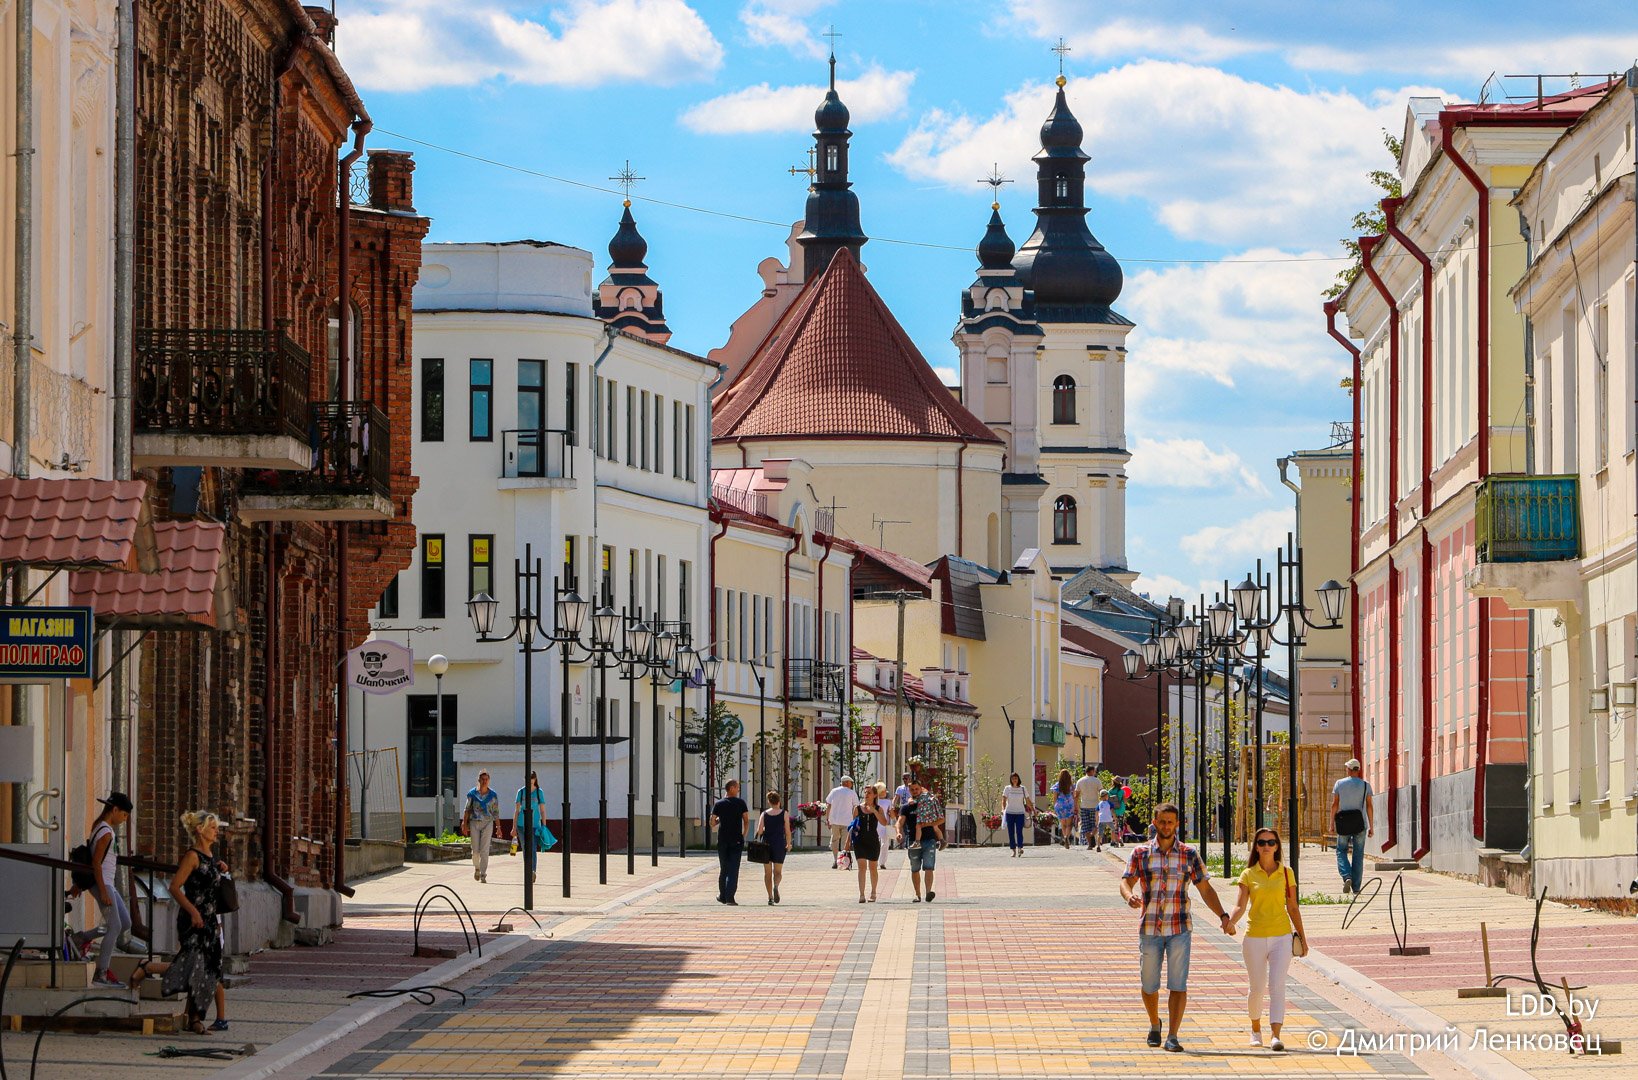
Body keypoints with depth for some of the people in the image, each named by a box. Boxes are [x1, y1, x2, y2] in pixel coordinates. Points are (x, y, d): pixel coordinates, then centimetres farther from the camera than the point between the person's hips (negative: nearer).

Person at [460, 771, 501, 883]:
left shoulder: (493, 795, 2)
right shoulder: (472, 793, 3)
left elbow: (496, 812, 6)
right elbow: (467, 810, 7)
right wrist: (465, 825, 1)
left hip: (487, 823, -1)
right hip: (474, 822, 1)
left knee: (484, 850, -8)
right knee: (475, 850, 0)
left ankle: (483, 874, -5)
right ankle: (477, 868, 28)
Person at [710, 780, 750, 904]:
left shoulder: (719, 804, 2)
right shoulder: (740, 803, -4)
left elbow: (712, 822, 4)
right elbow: (746, 820, -5)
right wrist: (744, 834, 10)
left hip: (722, 840, 2)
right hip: (736, 840, -2)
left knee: (724, 868, 14)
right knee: (733, 869, -3)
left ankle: (722, 896, 20)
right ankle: (730, 897, -12)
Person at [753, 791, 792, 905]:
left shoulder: (764, 814, 2)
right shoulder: (784, 814, -1)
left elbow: (759, 830, -6)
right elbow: (787, 831, -2)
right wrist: (788, 844, 10)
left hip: (766, 843, 1)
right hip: (779, 844, -1)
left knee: (767, 872, 10)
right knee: (778, 872, 7)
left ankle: (770, 897, 5)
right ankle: (776, 886, -25)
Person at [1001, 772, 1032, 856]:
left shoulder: (1022, 789, 7)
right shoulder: (1007, 789, 4)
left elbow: (1028, 801, 13)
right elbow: (1004, 800, -2)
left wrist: (1033, 809, 12)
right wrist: (1003, 809, -17)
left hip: (1020, 813, 0)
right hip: (1010, 813, 0)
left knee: (1019, 831, -14)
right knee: (1011, 832, 0)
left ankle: (1020, 848, -22)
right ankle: (1013, 850, 6)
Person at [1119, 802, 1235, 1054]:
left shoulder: (1189, 854, 5)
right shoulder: (1140, 854, 4)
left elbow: (1205, 889, 7)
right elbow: (1125, 882, -2)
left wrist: (1223, 916, -4)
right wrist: (1130, 896, -26)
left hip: (1179, 928, -1)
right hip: (1149, 929, 1)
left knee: (1178, 984, -8)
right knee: (1149, 985, 8)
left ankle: (1172, 1036, -7)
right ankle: (1154, 1024, 34)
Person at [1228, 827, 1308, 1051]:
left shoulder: (1286, 873, 6)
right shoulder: (1248, 875, 3)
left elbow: (1292, 907, 11)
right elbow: (1241, 906, -6)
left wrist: (1301, 936, 11)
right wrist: (1230, 922, -26)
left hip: (1281, 936, 0)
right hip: (1255, 937, 0)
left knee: (1277, 986, -14)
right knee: (1257, 988, 8)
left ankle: (1276, 1036, -22)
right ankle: (1256, 1028, 33)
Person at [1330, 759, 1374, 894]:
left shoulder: (1339, 784, -1)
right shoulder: (1366, 785, 0)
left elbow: (1334, 804, -2)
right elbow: (1369, 806, 0)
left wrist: (1332, 822, 4)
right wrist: (1371, 826, 3)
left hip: (1343, 823, -1)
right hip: (1360, 824, 1)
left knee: (1341, 851, 10)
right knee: (1358, 854, 6)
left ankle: (1346, 877, -15)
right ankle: (1356, 886, 4)